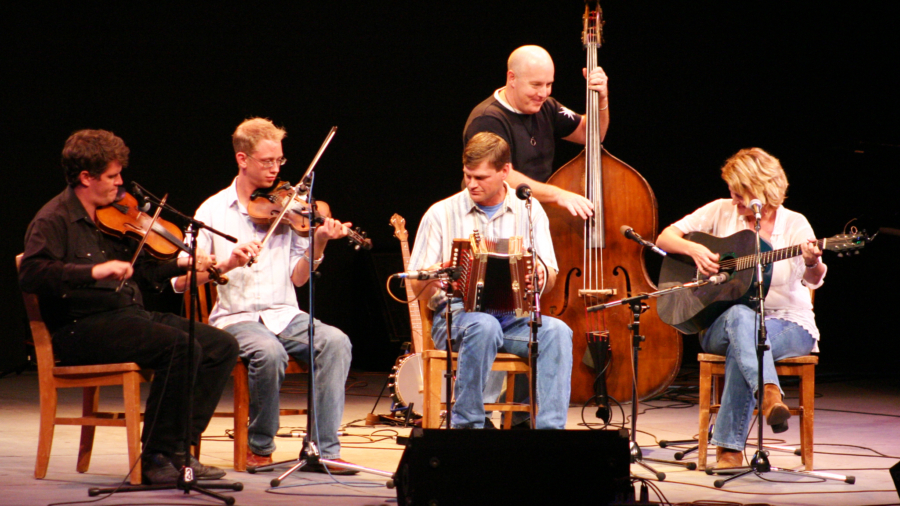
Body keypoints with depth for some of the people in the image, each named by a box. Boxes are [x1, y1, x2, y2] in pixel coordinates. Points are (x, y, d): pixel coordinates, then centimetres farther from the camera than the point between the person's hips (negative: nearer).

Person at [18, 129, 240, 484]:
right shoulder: (54, 221, -6)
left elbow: (142, 271, 24)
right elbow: (31, 274, -22)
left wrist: (180, 264, 7)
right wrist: (95, 271, -30)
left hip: (132, 316, 8)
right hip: (81, 327, -8)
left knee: (222, 346, -5)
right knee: (179, 345, -29)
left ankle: (178, 447, -5)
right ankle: (157, 457, -21)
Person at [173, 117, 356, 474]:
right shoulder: (214, 211, 3)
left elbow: (297, 278, 4)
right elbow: (180, 281, -4)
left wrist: (318, 245, -13)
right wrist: (226, 264, -20)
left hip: (284, 314, 3)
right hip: (236, 316, -3)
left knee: (336, 342, -26)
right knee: (269, 352, -35)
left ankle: (322, 449, -22)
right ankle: (259, 446, -11)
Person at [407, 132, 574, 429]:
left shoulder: (530, 211, 12)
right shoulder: (442, 213, 6)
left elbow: (549, 280, 10)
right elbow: (417, 285, 3)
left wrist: (542, 274, -16)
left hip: (516, 316, 2)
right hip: (458, 312, -2)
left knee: (557, 331, -29)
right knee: (484, 327, -38)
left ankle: (549, 428, -33)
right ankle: (467, 425, -28)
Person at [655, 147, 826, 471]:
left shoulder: (794, 224, -1)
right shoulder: (721, 212, 6)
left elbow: (813, 280, -15)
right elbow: (664, 239, 8)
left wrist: (812, 263, -39)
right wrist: (693, 249, -12)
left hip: (789, 325, -1)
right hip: (719, 324, 1)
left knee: (741, 343, -36)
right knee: (740, 315, -37)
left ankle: (729, 447, -39)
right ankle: (770, 394, -60)